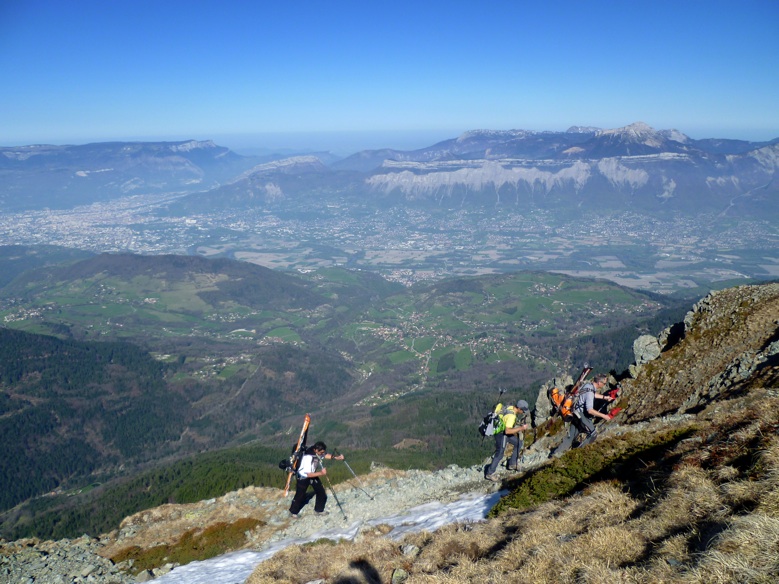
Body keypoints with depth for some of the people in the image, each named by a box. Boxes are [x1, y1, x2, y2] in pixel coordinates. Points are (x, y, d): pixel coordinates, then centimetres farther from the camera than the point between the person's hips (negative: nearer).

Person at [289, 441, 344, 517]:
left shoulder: (318, 452, -18)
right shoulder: (308, 457, -38)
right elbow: (308, 474, -36)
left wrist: (337, 457, -25)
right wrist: (321, 473, -40)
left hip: (312, 475, 7)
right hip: (303, 477, -7)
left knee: (321, 492, 7)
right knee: (300, 495, 6)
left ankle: (319, 509, 26)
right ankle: (293, 512, 31)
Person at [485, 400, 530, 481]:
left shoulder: (511, 408, -4)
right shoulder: (511, 416, -32)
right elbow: (507, 431, -39)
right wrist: (521, 428, -33)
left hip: (505, 432, 9)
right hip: (501, 434, -9)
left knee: (519, 443, 19)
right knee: (499, 454, -1)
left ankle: (512, 464, 28)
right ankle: (489, 474, 11)